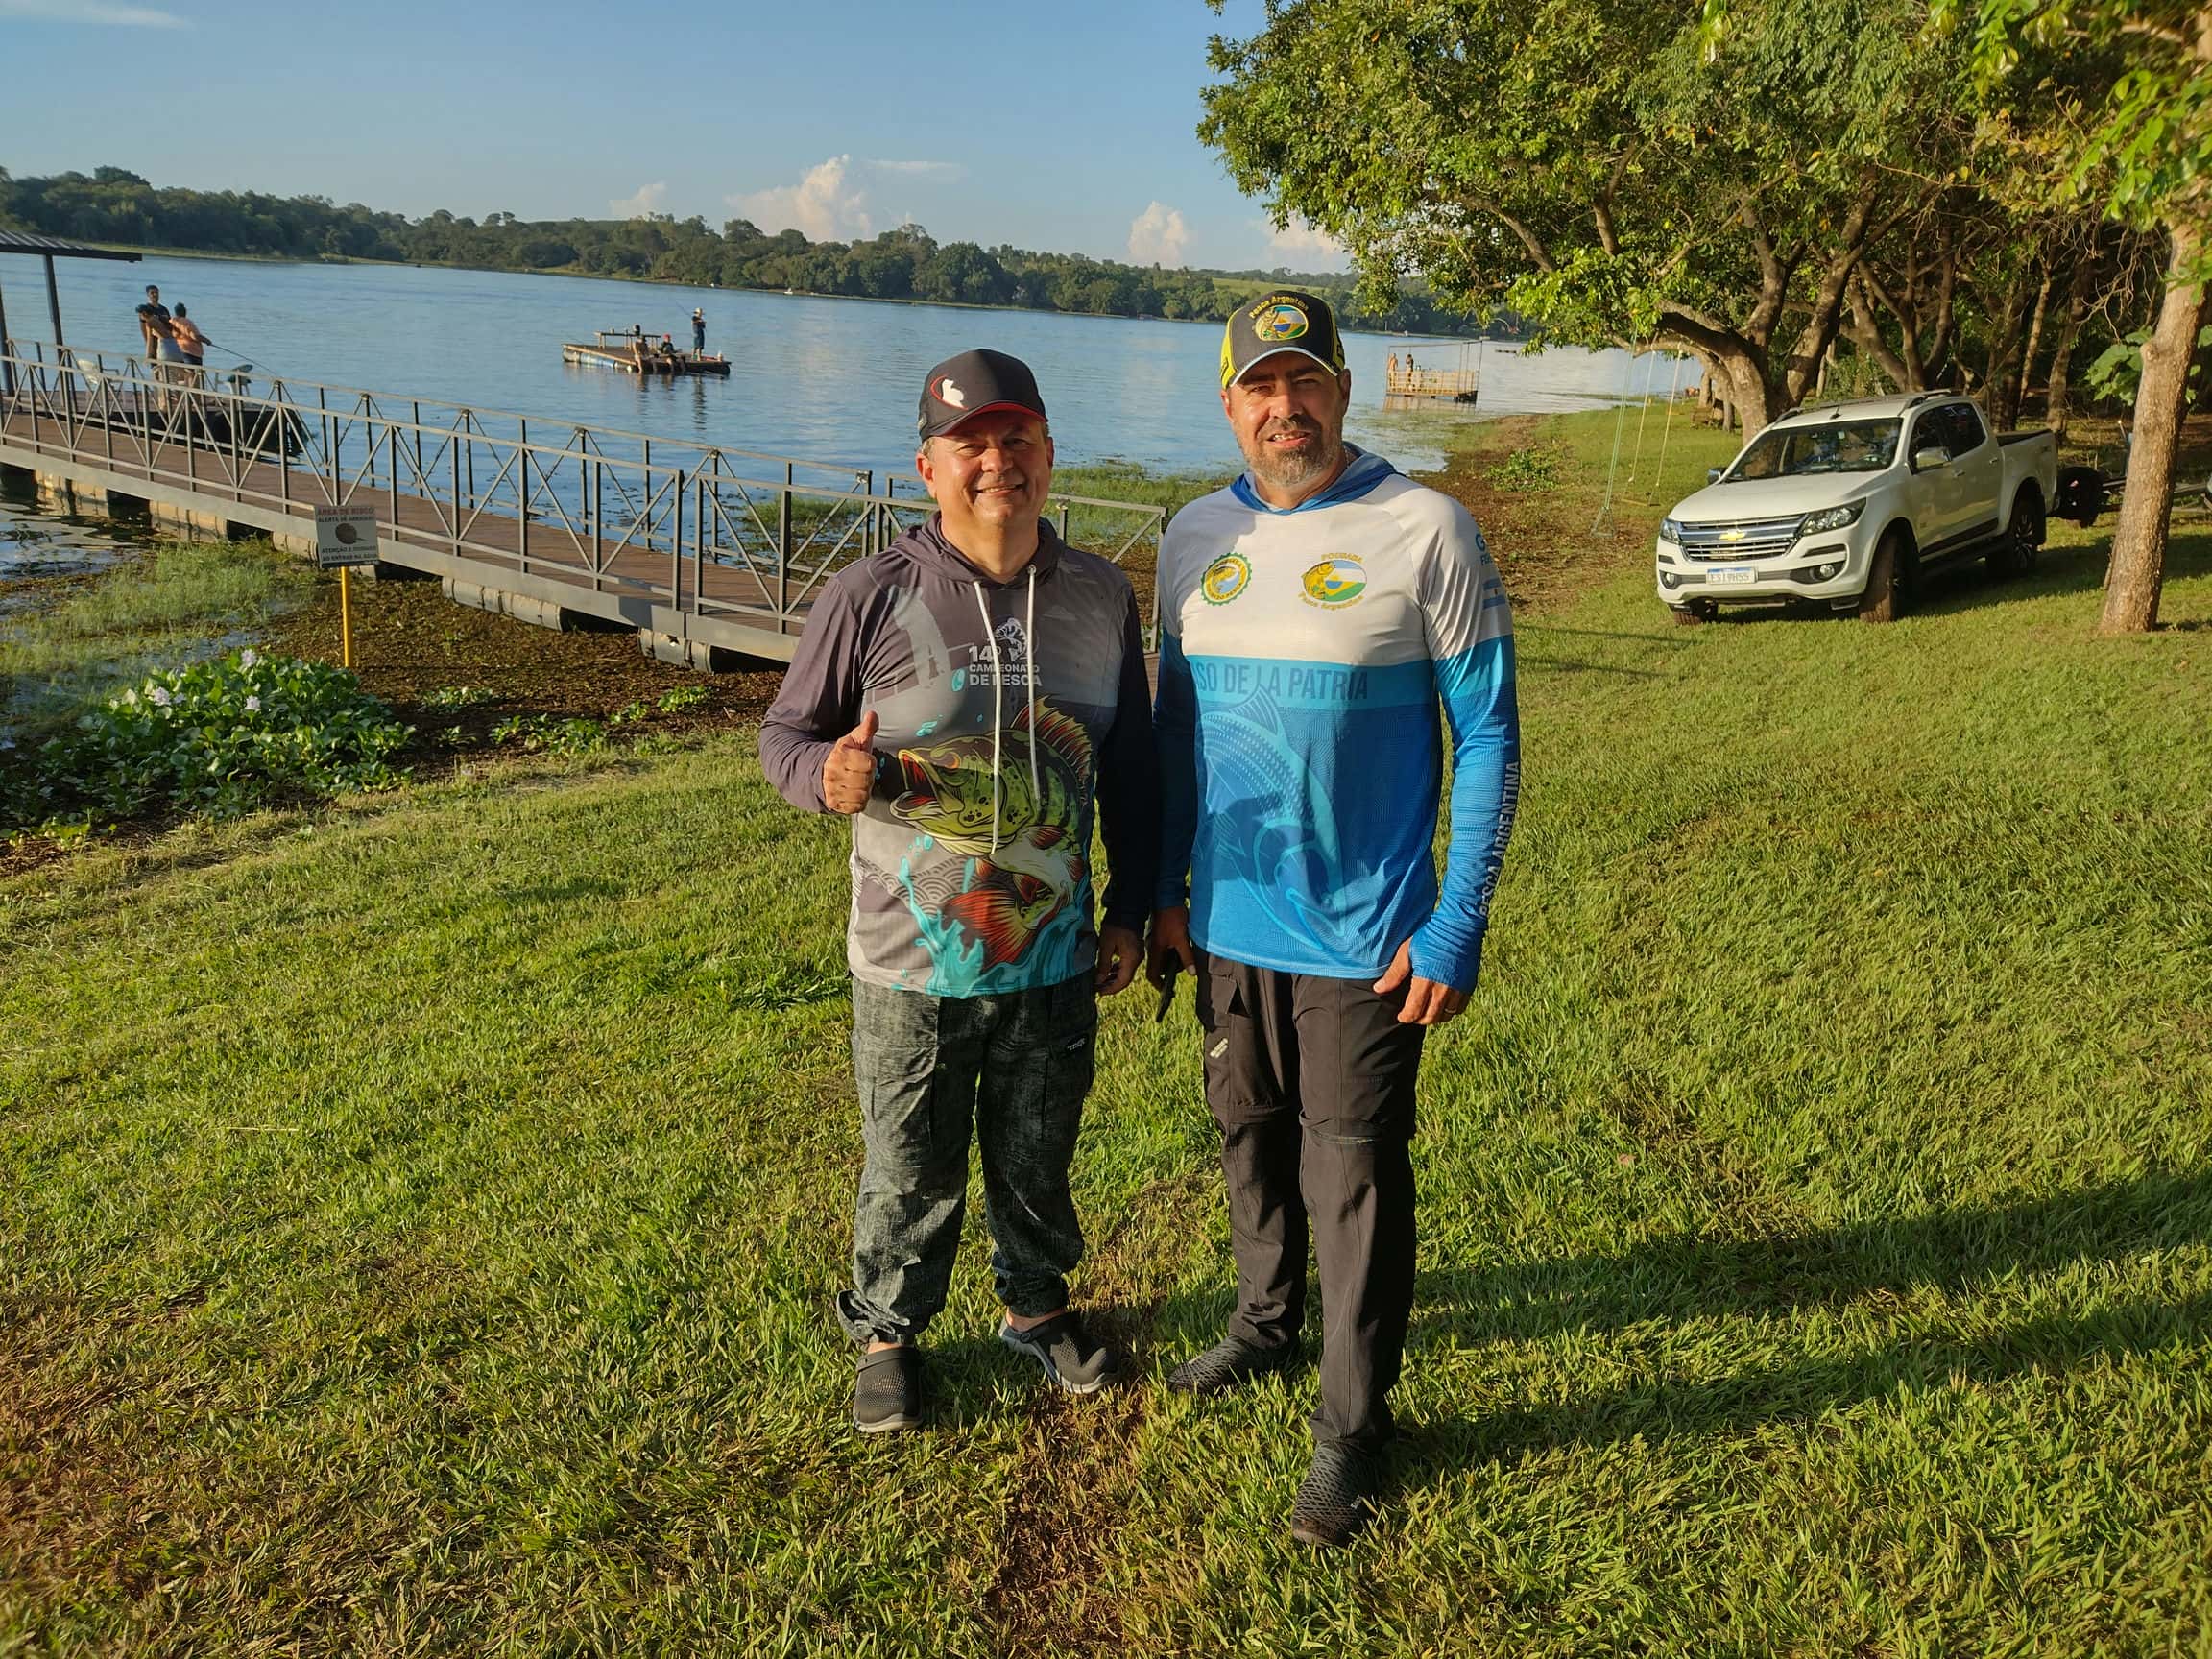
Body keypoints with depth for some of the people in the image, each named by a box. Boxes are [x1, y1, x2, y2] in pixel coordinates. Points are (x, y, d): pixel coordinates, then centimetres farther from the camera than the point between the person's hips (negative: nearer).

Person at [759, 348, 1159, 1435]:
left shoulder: (1101, 597, 0)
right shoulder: (872, 597, -12)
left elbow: (1131, 772, 9)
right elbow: (784, 731, -3)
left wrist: (1129, 911, 9)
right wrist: (829, 776, -27)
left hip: (1055, 962, 3)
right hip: (914, 970, -3)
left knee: (1038, 1160, 22)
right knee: (909, 1178, 14)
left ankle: (1037, 1303, 48)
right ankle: (885, 1334, 39)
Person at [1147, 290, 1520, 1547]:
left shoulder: (1424, 533, -11)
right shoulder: (1197, 538, 5)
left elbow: (1488, 739, -9)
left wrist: (1458, 925, -13)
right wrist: (1160, 893, 12)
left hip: (1365, 938, -5)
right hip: (1226, 925, 5)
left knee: (1352, 1179, 4)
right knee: (1251, 1140, 20)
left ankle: (1353, 1428, 22)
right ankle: (1268, 1325, 43)